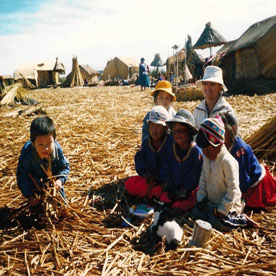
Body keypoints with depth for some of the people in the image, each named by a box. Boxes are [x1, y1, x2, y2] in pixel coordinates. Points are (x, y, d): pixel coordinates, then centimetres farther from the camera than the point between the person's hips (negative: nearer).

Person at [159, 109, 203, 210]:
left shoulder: (197, 151, -14)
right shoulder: (172, 148, 3)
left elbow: (194, 175, -14)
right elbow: (166, 168, 5)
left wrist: (184, 191, -15)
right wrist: (169, 187, -2)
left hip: (191, 189, -5)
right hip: (174, 187, 5)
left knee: (180, 205, -22)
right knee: (164, 198, -11)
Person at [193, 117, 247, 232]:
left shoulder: (228, 161, -25)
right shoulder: (206, 158, 1)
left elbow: (233, 189, -23)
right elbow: (203, 179, 10)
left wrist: (222, 209, -21)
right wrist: (201, 198, 2)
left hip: (228, 204, -7)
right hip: (211, 202, 7)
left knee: (217, 223, -21)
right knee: (196, 212, -6)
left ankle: (236, 218, 3)